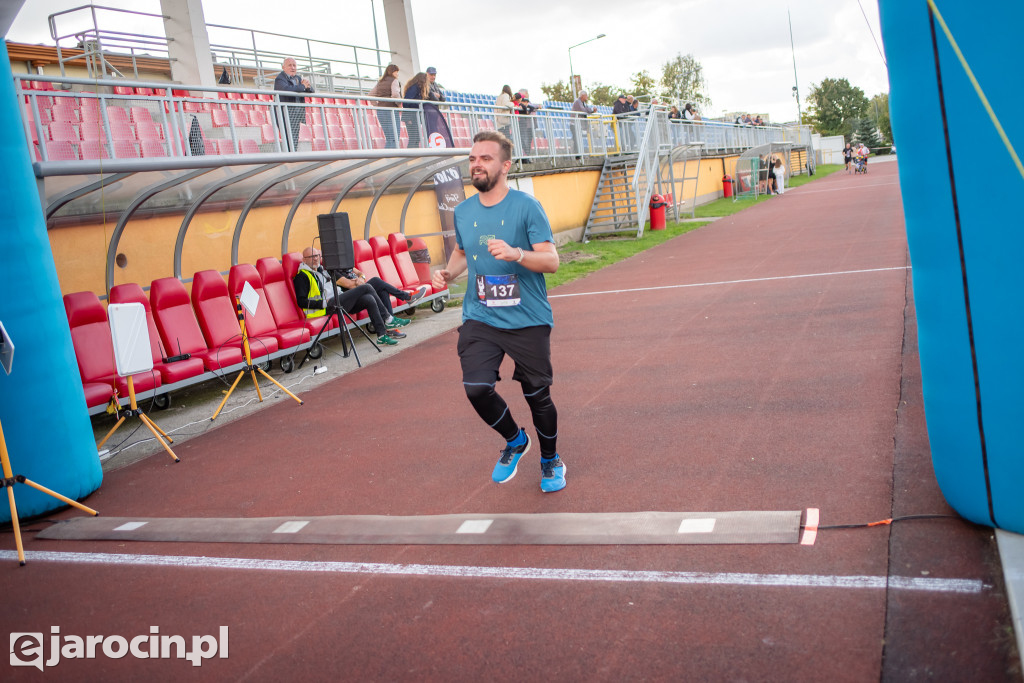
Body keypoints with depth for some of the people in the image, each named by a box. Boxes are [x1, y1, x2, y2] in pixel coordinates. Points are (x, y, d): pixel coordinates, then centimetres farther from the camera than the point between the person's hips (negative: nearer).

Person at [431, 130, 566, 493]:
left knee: (537, 395, 6)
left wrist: (516, 254, -31)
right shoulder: (463, 211, 6)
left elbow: (551, 261, -13)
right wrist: (449, 271, 4)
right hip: (480, 318, 4)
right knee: (476, 388, -12)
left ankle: (550, 461, 34)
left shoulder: (526, 206, -9)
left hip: (528, 320, -3)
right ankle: (515, 441, 19)